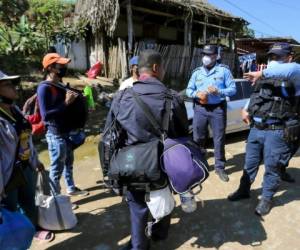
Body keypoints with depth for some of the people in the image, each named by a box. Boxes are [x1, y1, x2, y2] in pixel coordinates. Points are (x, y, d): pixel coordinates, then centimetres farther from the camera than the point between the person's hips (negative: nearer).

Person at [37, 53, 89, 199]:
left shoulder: (59, 85, 10)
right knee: (57, 168, 2)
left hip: (66, 131, 9)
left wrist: (72, 99, 5)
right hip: (55, 135, -9)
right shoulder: (44, 87, -17)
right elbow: (45, 115, -25)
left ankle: (71, 188, 40)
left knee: (69, 162, 21)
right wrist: (66, 103, -24)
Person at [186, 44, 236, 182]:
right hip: (200, 109, 2)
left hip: (218, 109, -2)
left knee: (219, 139, 4)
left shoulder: (223, 70, 2)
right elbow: (188, 90, 10)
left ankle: (220, 167, 17)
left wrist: (218, 91, -18)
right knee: (197, 138, 7)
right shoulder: (197, 72, 10)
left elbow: (233, 89, -1)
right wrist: (197, 94, -11)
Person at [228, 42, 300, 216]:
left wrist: (262, 73, -26)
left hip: (276, 132, -6)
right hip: (256, 128, 6)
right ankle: (244, 191, 36)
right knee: (250, 164, 17)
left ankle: (267, 199, 27)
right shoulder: (265, 79, 15)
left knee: (272, 168, 7)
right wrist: (247, 110, 13)